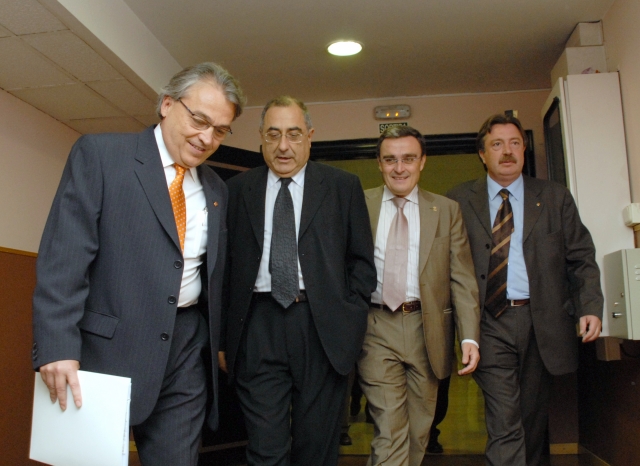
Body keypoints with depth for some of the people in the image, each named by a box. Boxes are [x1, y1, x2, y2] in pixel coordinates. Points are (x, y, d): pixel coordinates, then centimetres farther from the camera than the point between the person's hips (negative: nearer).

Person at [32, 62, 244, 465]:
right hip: (109, 347, -4)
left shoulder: (216, 189, 11)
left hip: (186, 350, 5)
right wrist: (58, 346, -18)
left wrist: (218, 341, 16)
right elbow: (64, 256, -12)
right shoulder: (99, 155, -4)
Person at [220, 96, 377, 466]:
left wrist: (351, 318, -2)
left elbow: (362, 261, 7)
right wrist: (225, 334, 1)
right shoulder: (238, 189, 8)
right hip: (258, 328, 0)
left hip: (323, 328, 0)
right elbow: (225, 263, 7)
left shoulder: (343, 186, 6)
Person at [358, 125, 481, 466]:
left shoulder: (447, 211, 6)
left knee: (418, 433, 14)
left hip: (427, 329, 2)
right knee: (389, 434, -6)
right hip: (377, 328, -2)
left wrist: (469, 337, -9)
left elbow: (462, 279, 1)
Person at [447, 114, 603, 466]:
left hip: (543, 321, 2)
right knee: (504, 423, -7)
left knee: (534, 417, 15)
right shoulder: (460, 200, 5)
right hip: (491, 322, -2)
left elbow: (581, 258, 8)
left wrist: (590, 306, -5)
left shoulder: (555, 197, 9)